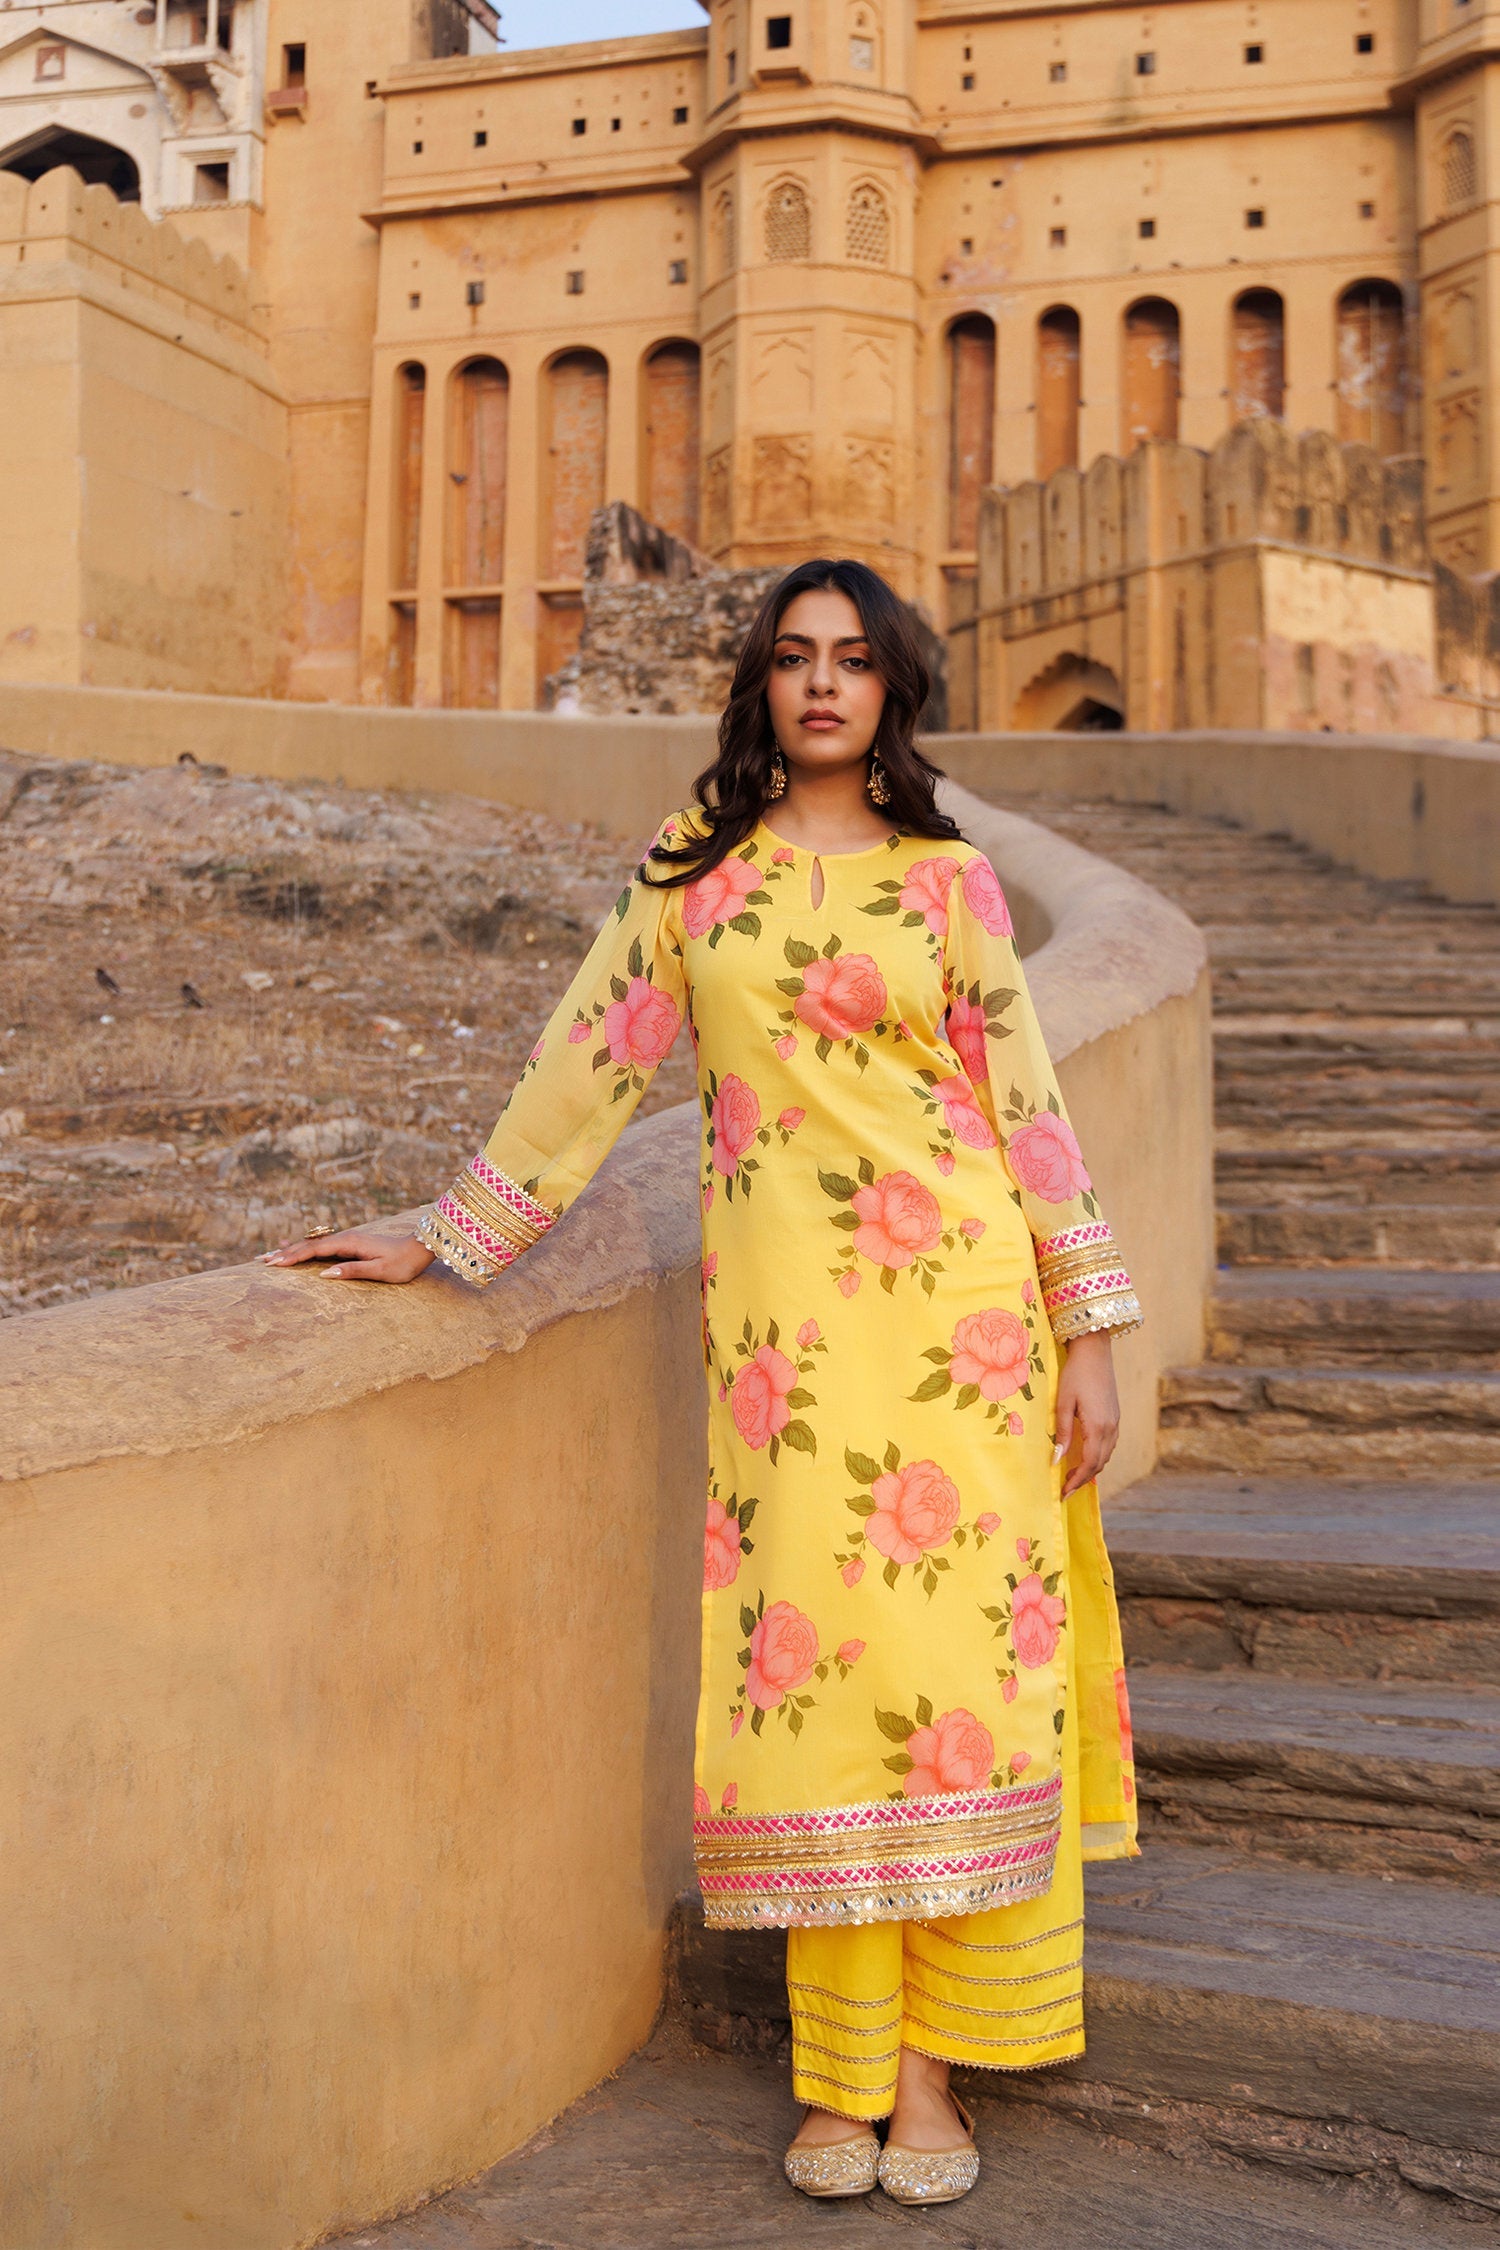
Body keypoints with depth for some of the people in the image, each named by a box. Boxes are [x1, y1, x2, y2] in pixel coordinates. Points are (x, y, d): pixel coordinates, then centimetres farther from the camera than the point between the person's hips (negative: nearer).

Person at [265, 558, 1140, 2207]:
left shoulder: (948, 878, 8)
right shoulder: (698, 864, 10)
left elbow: (1024, 1102, 7)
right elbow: (590, 1059, 11)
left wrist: (1088, 1326, 4)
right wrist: (448, 1240, 9)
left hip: (956, 1302, 0)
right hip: (780, 1311, 0)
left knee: (952, 1649, -2)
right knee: (809, 1651, -1)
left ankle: (927, 2061, 10)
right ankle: (839, 2074, 11)